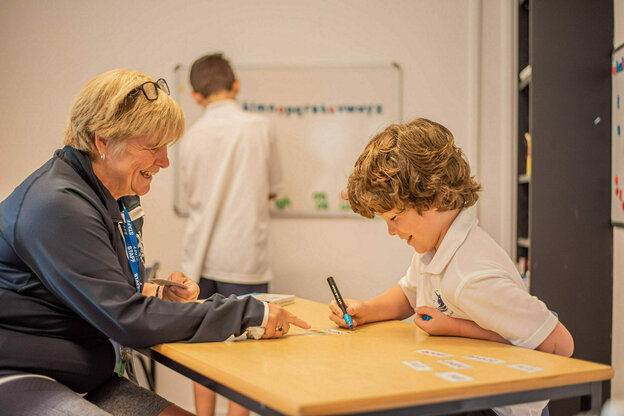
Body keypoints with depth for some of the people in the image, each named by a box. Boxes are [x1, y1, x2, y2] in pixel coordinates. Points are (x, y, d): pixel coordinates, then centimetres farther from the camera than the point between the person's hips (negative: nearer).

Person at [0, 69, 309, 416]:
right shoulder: (57, 207, -21)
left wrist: (160, 295, 1)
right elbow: (128, 319, -24)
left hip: (85, 381, 9)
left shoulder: (122, 198, 10)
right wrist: (250, 315, -22)